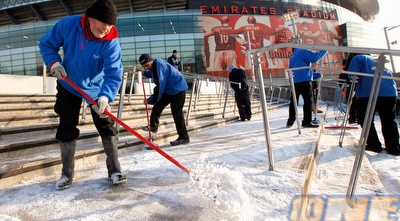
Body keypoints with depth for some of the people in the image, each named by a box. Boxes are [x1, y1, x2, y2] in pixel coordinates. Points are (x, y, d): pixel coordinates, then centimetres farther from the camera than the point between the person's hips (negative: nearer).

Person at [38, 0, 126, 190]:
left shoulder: (111, 43, -26)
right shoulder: (67, 24, -20)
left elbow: (114, 73, -34)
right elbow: (46, 44, -4)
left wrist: (105, 96, -50)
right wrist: (53, 61, -23)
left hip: (97, 89, -1)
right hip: (68, 86, 2)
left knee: (107, 127, -4)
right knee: (66, 129, 5)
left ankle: (114, 170, 9)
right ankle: (67, 174, 19)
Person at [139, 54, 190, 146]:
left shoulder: (159, 67, -25)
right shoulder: (155, 64, 4)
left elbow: (160, 87, -26)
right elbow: (152, 74, 29)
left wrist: (149, 100, -17)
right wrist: (144, 73, 9)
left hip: (177, 90, -10)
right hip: (169, 89, 10)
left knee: (177, 113, -11)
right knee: (157, 105, 15)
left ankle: (184, 137, -6)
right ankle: (153, 126, 32)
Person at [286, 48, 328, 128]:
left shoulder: (292, 57, 25)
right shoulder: (302, 51, 0)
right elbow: (314, 58, -13)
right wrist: (324, 50, -1)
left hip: (294, 81, 8)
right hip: (304, 80, -8)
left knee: (293, 101, 9)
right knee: (308, 100, -5)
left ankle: (290, 121, 12)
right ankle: (306, 122, -7)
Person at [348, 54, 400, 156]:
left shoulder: (358, 58, 14)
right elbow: (389, 75, 31)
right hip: (391, 93, 6)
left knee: (365, 120, 8)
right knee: (389, 121, 13)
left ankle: (374, 145, 5)